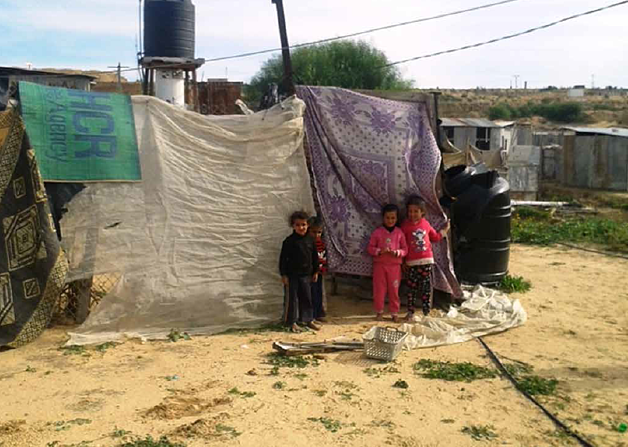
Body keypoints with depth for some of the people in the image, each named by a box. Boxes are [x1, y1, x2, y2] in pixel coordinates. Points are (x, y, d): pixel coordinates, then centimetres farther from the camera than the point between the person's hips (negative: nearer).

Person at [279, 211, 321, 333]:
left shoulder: (310, 240, 3)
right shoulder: (289, 241, -11)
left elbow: (315, 257, 13)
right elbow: (283, 258, -9)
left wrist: (315, 272, 13)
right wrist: (283, 275, -11)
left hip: (305, 275, 4)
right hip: (292, 275, -4)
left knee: (307, 297, 12)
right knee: (291, 299, 3)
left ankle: (308, 319, 25)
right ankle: (292, 322, 13)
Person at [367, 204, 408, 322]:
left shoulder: (399, 233, 1)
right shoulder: (377, 232, -1)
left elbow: (405, 249, 3)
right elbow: (370, 248, -1)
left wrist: (397, 252, -17)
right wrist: (379, 251, -18)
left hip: (395, 265, 0)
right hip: (379, 265, 0)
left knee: (394, 290, 6)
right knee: (379, 289, 5)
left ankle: (394, 313, 18)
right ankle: (379, 311, 20)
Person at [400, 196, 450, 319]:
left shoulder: (426, 224, 5)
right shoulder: (405, 225, -3)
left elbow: (435, 237, 20)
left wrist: (445, 230, 14)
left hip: (427, 261, 2)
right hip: (412, 263, -2)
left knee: (426, 288, 6)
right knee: (411, 288, 3)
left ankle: (426, 312, 14)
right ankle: (410, 312, 11)